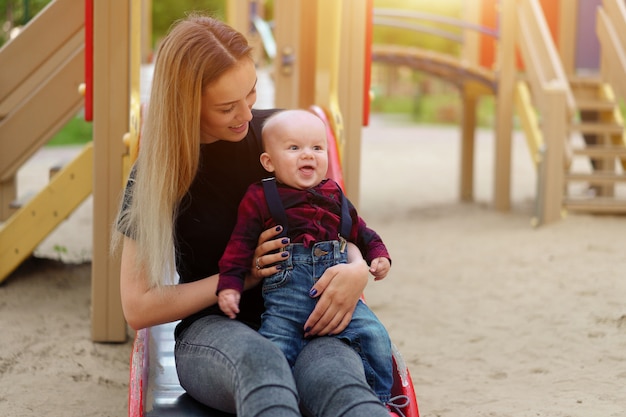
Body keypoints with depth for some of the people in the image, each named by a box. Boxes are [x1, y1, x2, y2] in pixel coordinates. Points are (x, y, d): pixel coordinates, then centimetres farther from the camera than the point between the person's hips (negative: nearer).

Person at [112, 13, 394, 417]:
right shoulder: (157, 173, -1)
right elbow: (137, 308, 0)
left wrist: (357, 270, -11)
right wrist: (243, 274, -10)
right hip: (212, 329, -1)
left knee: (337, 380, -39)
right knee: (259, 360, -42)